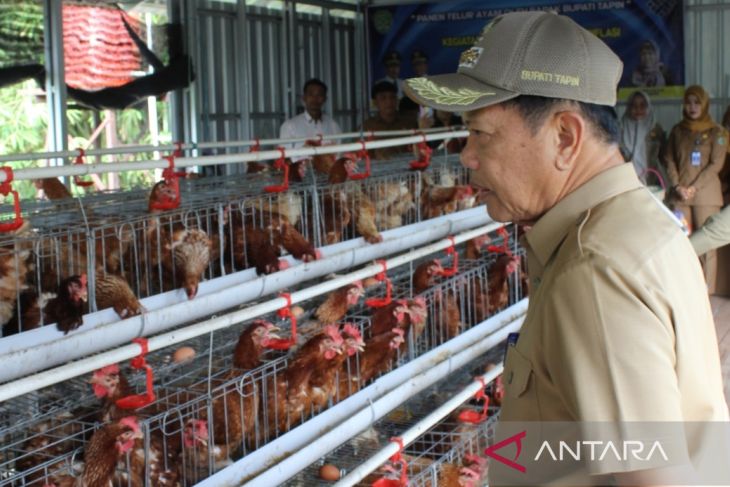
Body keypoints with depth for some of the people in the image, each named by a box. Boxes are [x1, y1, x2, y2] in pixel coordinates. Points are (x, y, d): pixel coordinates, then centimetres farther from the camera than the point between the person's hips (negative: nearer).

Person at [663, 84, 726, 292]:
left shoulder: (716, 132, 3)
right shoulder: (678, 130, 13)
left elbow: (716, 164, -3)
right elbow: (669, 160, 10)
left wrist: (694, 188, -10)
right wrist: (677, 186, -4)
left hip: (705, 195, -3)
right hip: (680, 195, 3)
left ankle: (707, 292, -6)